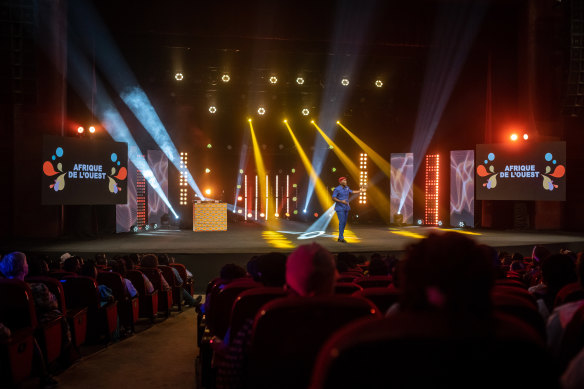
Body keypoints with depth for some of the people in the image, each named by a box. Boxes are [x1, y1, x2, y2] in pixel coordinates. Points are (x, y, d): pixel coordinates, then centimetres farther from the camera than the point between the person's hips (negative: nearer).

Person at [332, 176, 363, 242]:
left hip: (346, 208, 7)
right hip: (340, 208, -7)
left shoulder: (346, 188, 8)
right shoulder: (337, 189, -13)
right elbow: (333, 198, -16)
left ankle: (339, 238, 15)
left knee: (344, 222, 7)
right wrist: (341, 201, -28)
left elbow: (352, 192, 25)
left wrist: (360, 191, 25)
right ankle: (341, 238, -7)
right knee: (342, 222, -14)